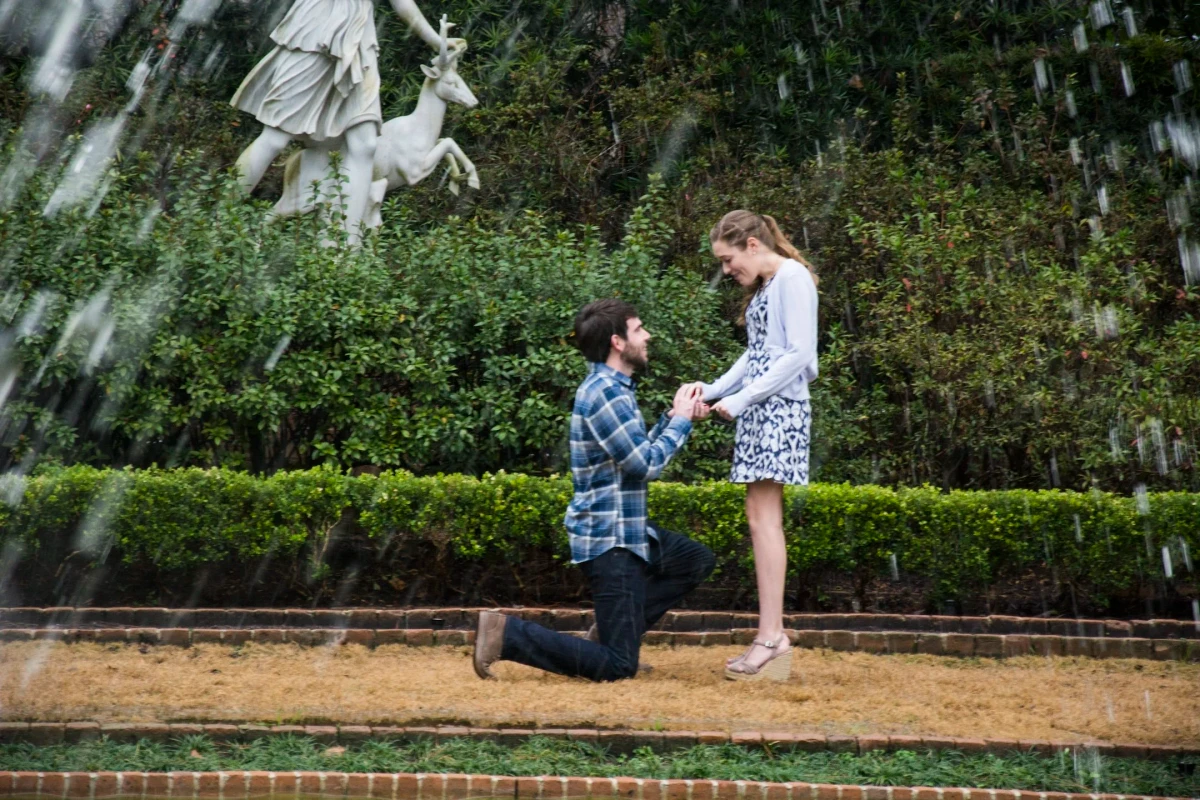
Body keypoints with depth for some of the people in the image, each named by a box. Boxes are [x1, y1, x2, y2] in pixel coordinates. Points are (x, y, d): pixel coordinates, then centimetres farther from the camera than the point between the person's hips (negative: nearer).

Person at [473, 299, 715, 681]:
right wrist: (680, 420, -6)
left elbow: (639, 452, 18)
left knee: (698, 560, 24)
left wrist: (674, 417, 6)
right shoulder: (606, 393, -20)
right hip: (610, 538, -10)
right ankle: (507, 633, -7)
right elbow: (647, 465, -19)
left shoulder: (611, 387, 12)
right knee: (618, 666, -7)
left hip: (628, 530, 10)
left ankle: (614, 630, 17)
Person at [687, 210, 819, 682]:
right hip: (758, 411, 9)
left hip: (781, 406, -9)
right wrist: (713, 391, 6)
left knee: (764, 519, -13)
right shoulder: (762, 288, 22)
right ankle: (772, 637, 6)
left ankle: (771, 636, -13)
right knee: (760, 519, 4)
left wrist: (740, 399, -14)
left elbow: (799, 353, -14)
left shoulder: (792, 278, -7)